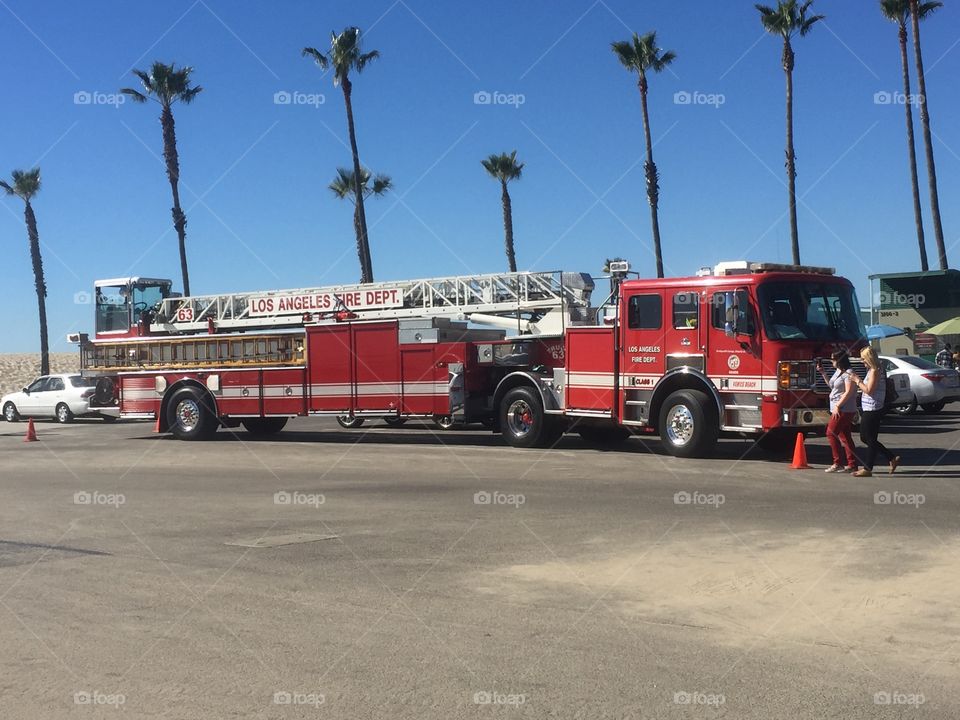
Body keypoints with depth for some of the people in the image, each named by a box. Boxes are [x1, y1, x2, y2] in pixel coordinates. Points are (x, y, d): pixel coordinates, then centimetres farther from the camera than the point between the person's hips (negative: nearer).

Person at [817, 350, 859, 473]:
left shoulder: (848, 373, -14)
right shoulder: (838, 371, 15)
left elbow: (849, 392, -20)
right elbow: (831, 385, 28)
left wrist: (837, 406, -21)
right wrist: (823, 373, 21)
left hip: (843, 410, -10)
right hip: (839, 410, 10)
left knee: (831, 433, -9)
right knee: (845, 436, 8)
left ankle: (837, 463, -6)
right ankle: (852, 465, 10)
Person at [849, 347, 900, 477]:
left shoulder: (875, 371, -16)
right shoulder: (872, 370, 15)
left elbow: (869, 390, -21)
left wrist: (857, 381, -12)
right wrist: (858, 381, 9)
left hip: (872, 410, -11)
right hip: (869, 409, 11)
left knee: (870, 439, -3)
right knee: (865, 437, 17)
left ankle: (867, 469, 4)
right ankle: (892, 458, 21)